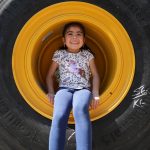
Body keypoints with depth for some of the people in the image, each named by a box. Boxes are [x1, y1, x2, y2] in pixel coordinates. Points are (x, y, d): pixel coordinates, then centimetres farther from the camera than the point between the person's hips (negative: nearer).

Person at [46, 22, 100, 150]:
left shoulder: (87, 55, 13)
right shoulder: (59, 54, 12)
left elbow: (95, 75, 14)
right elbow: (50, 75, 16)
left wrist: (95, 95, 1)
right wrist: (51, 92, 1)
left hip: (83, 89, 0)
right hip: (64, 89, 1)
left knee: (80, 110, -40)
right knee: (59, 116, -34)